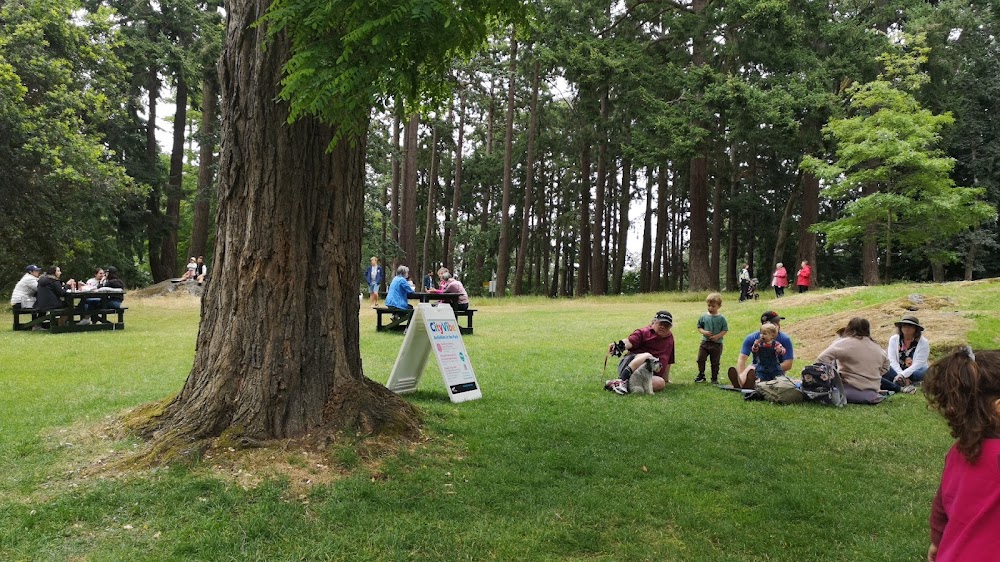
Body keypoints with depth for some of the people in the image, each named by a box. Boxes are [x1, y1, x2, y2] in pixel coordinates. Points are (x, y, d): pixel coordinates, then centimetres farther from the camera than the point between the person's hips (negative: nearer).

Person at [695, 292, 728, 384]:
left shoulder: (721, 318, -5)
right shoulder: (703, 317, 0)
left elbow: (725, 330, -3)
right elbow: (699, 327, 7)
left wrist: (717, 336, -17)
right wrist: (704, 332, -14)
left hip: (717, 344, -2)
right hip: (705, 342, 2)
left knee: (715, 362, 8)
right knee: (701, 359, 0)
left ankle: (714, 378, 20)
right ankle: (701, 375, 15)